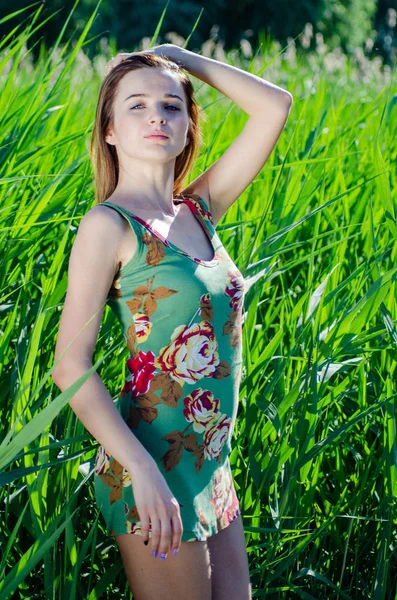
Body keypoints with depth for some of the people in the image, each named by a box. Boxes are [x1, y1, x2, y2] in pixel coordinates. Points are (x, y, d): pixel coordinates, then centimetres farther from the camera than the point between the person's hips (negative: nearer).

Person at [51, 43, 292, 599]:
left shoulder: (198, 211, 7)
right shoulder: (108, 224, -11)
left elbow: (275, 104, 8)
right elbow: (71, 365, -15)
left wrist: (180, 57, 8)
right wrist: (144, 470, -23)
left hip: (213, 467, 7)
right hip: (155, 472, -7)